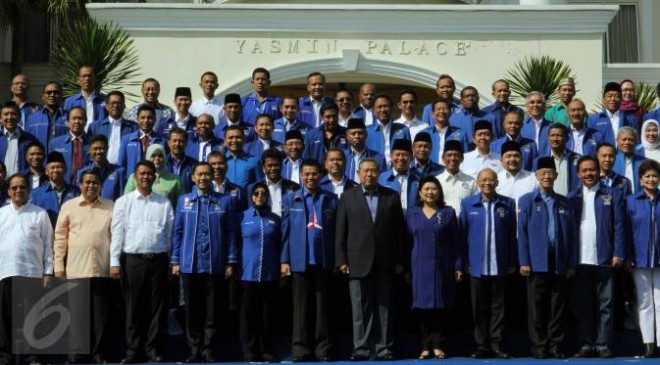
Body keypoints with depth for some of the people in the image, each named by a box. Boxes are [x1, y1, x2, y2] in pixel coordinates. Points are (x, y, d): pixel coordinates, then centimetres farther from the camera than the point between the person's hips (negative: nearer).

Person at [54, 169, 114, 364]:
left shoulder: (111, 207, 9)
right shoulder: (69, 206, 7)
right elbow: (60, 238, 7)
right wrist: (58, 266, 2)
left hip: (103, 268, 1)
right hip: (77, 268, -1)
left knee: (100, 312, 3)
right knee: (78, 311, -4)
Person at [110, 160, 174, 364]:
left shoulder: (164, 203, 9)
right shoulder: (123, 202, 6)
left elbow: (170, 233, 7)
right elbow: (117, 233, 2)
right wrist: (114, 262, -5)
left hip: (158, 260, 1)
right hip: (132, 259, -1)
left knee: (157, 307, 2)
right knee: (134, 307, 3)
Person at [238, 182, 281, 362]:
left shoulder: (275, 219, 10)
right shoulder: (243, 217, 6)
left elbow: (279, 245, 14)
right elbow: (235, 243, 7)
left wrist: (281, 266, 6)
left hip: (270, 273, 1)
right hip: (248, 273, -1)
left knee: (268, 313, 4)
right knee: (249, 313, 2)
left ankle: (267, 350, 11)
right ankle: (249, 351, 8)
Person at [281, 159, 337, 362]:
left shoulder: (331, 199, 9)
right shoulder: (290, 199, 9)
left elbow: (336, 231, 5)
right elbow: (285, 232, 5)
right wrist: (284, 260, -1)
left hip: (323, 260, 0)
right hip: (299, 260, 0)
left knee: (321, 306, 3)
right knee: (301, 306, 2)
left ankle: (323, 350, 7)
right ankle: (301, 350, 6)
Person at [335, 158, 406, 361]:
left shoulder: (392, 197, 8)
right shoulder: (348, 197, 7)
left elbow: (399, 230, 6)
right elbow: (340, 231, 4)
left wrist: (400, 260, 2)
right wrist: (341, 260, -3)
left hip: (385, 262, 1)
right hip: (358, 262, 0)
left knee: (384, 308, 4)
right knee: (360, 309, 0)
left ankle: (385, 349, 8)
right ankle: (361, 349, 3)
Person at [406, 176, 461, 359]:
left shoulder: (448, 213, 5)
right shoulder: (411, 214, 9)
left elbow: (456, 241, 3)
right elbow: (407, 241, 6)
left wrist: (458, 266, -3)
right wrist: (405, 267, -1)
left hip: (442, 267, -1)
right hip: (420, 267, 1)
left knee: (440, 307, 0)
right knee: (422, 307, -1)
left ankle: (438, 346, 5)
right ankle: (426, 346, 4)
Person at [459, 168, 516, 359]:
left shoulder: (508, 204, 4)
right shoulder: (467, 204, 5)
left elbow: (512, 235, 4)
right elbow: (462, 235, 5)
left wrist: (512, 262, 2)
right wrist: (463, 262, 0)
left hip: (499, 265, 0)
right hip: (477, 265, 0)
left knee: (498, 307, 3)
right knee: (479, 308, 5)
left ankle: (496, 345, 8)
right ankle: (482, 346, 12)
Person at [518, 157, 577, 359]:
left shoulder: (565, 203, 11)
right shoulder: (527, 201, 3)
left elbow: (572, 235, 9)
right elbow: (522, 233, -1)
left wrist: (572, 264, 3)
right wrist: (524, 262, -8)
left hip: (559, 263, 2)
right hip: (537, 262, -2)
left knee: (557, 306, 5)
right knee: (537, 305, 1)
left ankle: (556, 345, 11)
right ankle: (539, 345, 7)